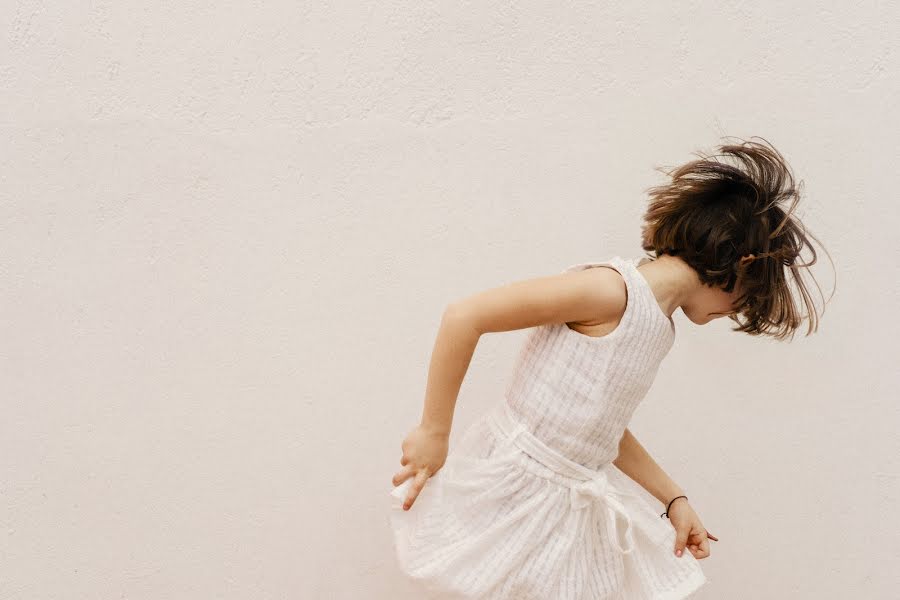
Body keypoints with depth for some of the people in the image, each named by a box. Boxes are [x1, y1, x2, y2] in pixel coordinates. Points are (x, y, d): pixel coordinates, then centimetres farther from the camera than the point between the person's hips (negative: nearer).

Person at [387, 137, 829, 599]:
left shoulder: (657, 326, 7)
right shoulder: (615, 289, -21)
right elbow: (464, 316, -23)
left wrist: (674, 500, 14)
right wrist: (434, 432, -17)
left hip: (574, 502, 9)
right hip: (514, 489, -9)